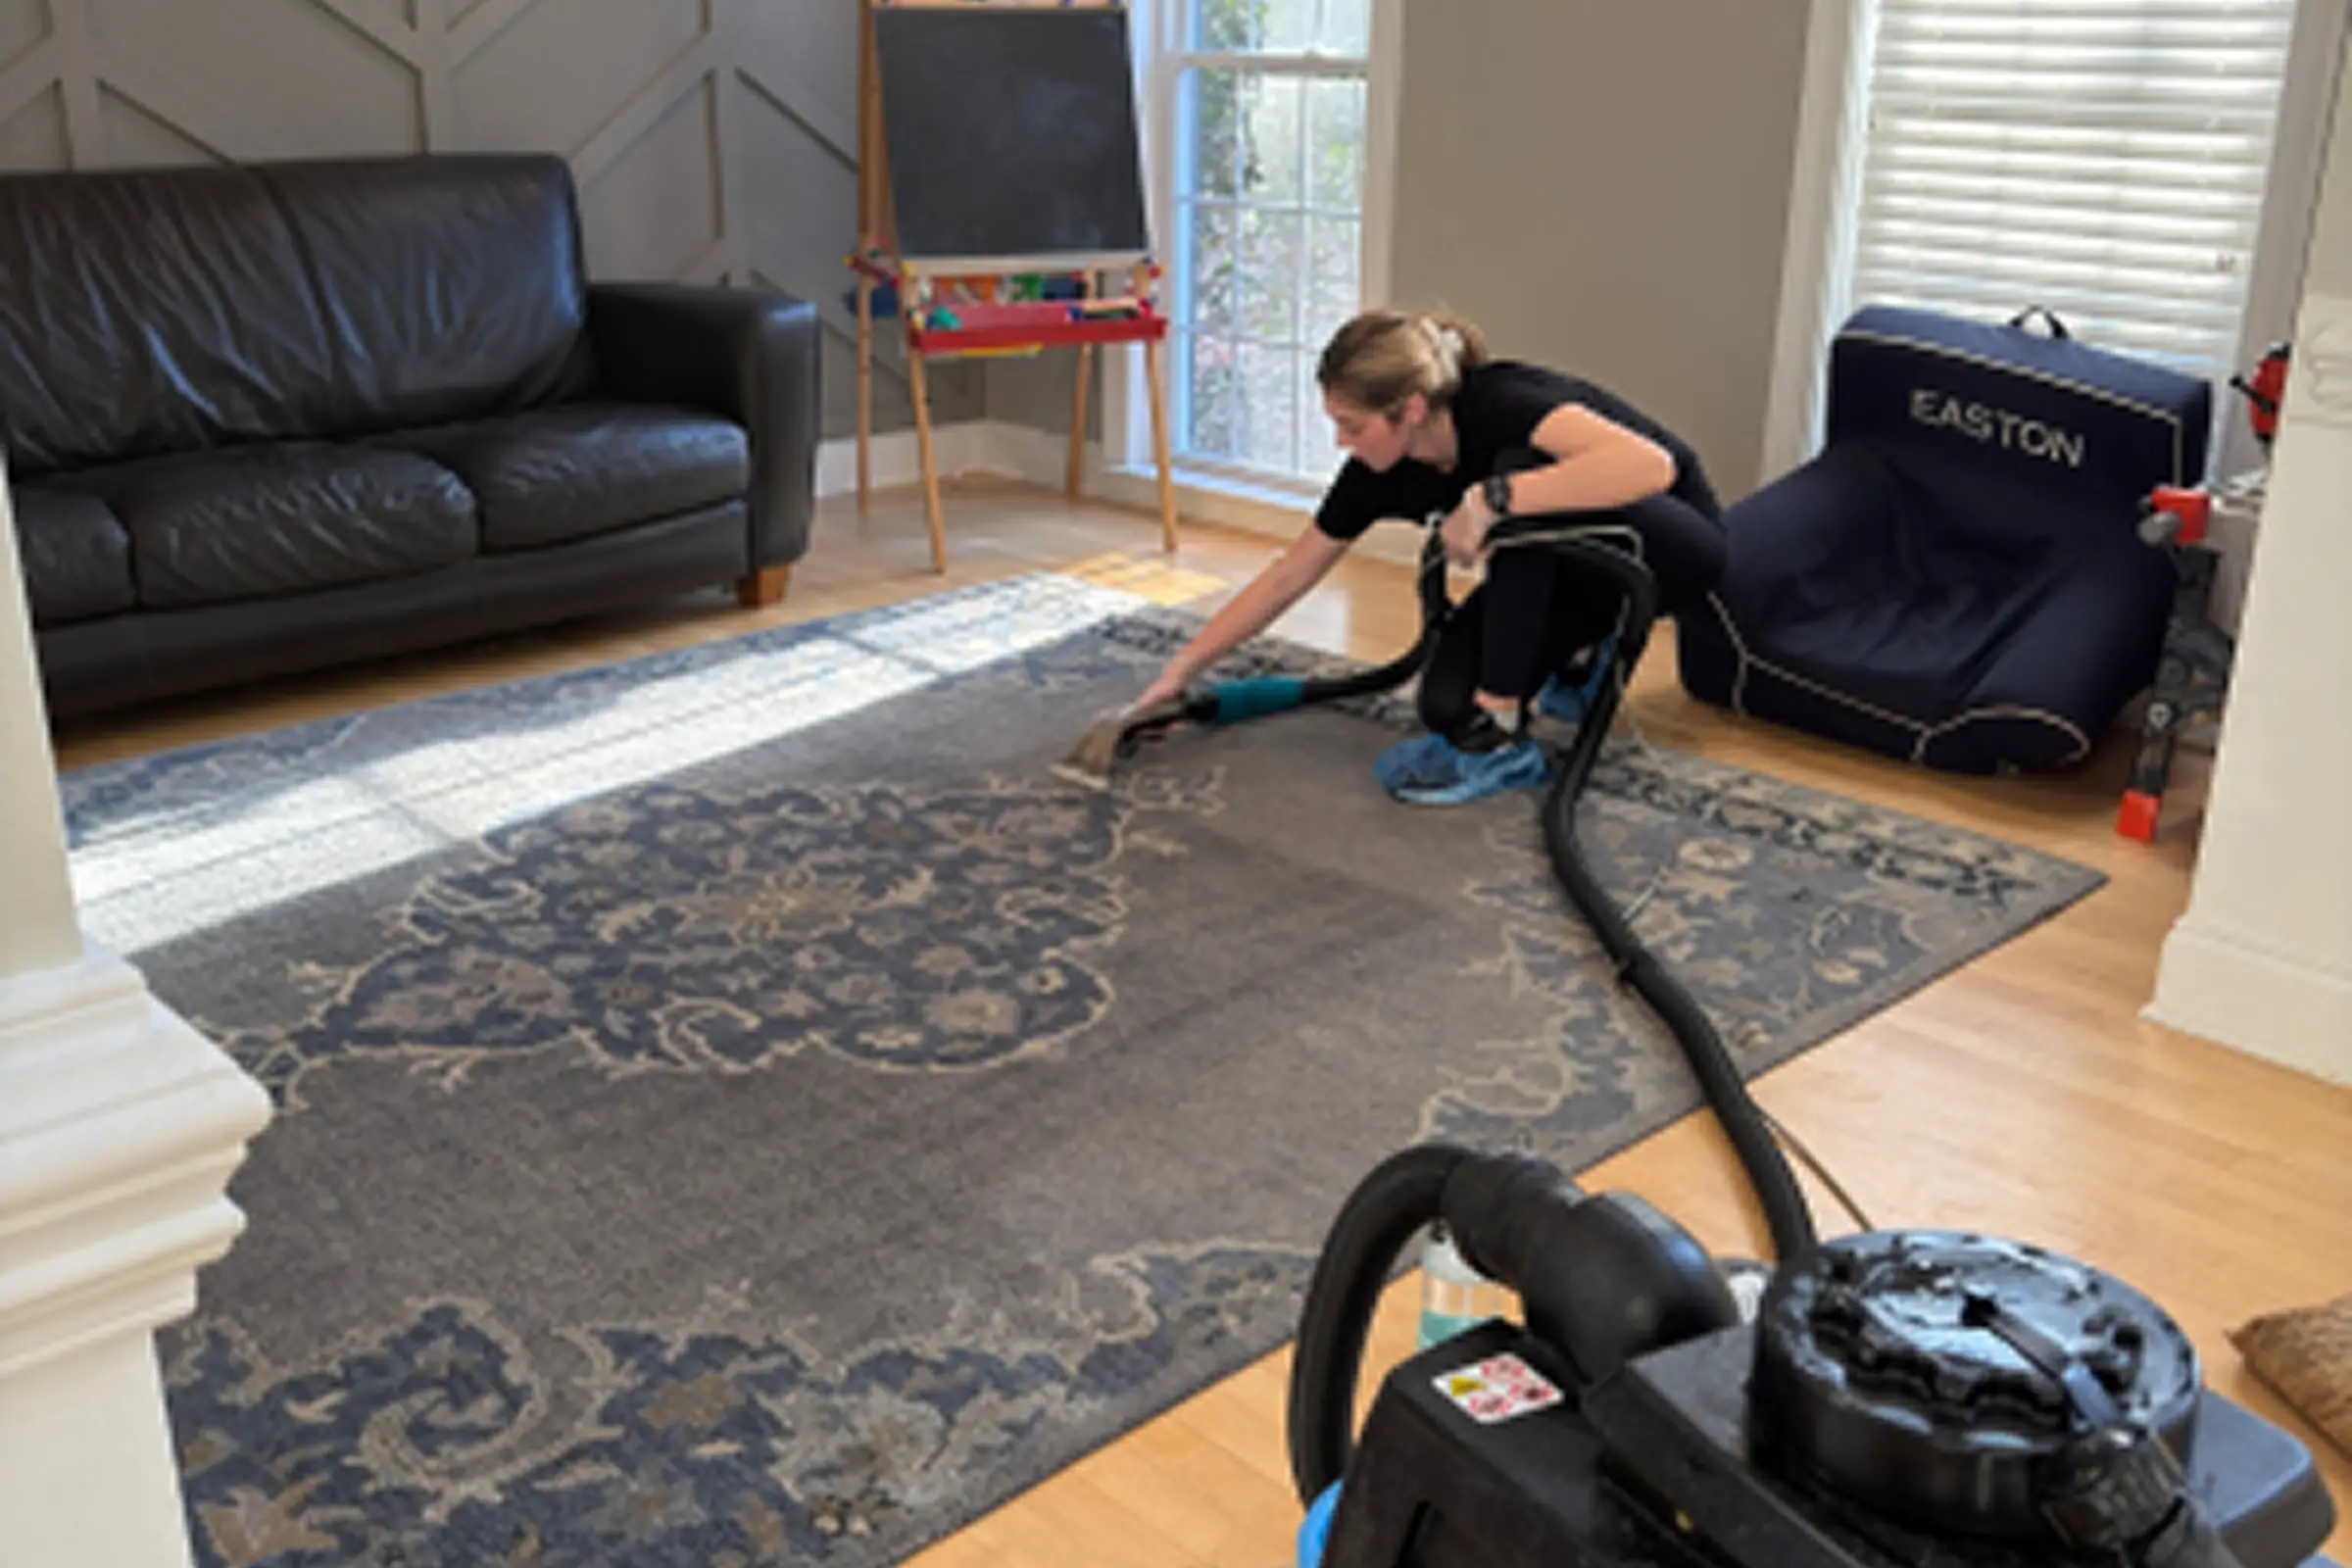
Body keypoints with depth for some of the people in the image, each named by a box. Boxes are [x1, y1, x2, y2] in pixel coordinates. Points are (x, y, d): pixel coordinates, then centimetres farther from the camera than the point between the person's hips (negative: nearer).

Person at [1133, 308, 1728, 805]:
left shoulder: (1501, 404, -33)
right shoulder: (1381, 468, -14)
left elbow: (1650, 465, -50)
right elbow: (1287, 577, -3)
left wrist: (1492, 498, -46)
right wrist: (1182, 670, -2)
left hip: (1673, 545, -6)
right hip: (1553, 569, 6)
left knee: (1520, 474, -35)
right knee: (1447, 703, -16)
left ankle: (1500, 740, -27)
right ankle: (1584, 659, 15)